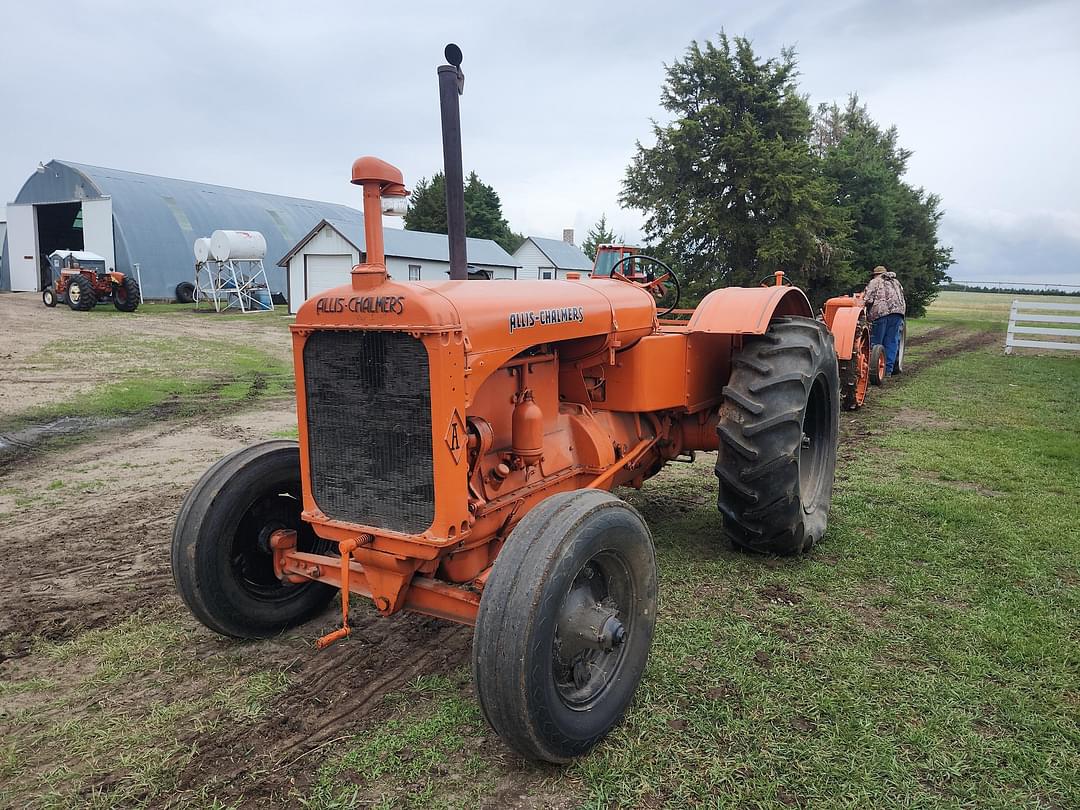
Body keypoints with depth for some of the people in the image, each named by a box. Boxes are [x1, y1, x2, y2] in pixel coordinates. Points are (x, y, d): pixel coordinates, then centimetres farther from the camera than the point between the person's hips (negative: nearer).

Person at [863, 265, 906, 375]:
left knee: (876, 342, 0)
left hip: (881, 312, -5)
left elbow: (868, 299, -3)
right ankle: (888, 369, 4)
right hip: (898, 311, 5)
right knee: (892, 341, 5)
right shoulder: (896, 282, 28)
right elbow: (902, 298, 23)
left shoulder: (874, 282, 11)